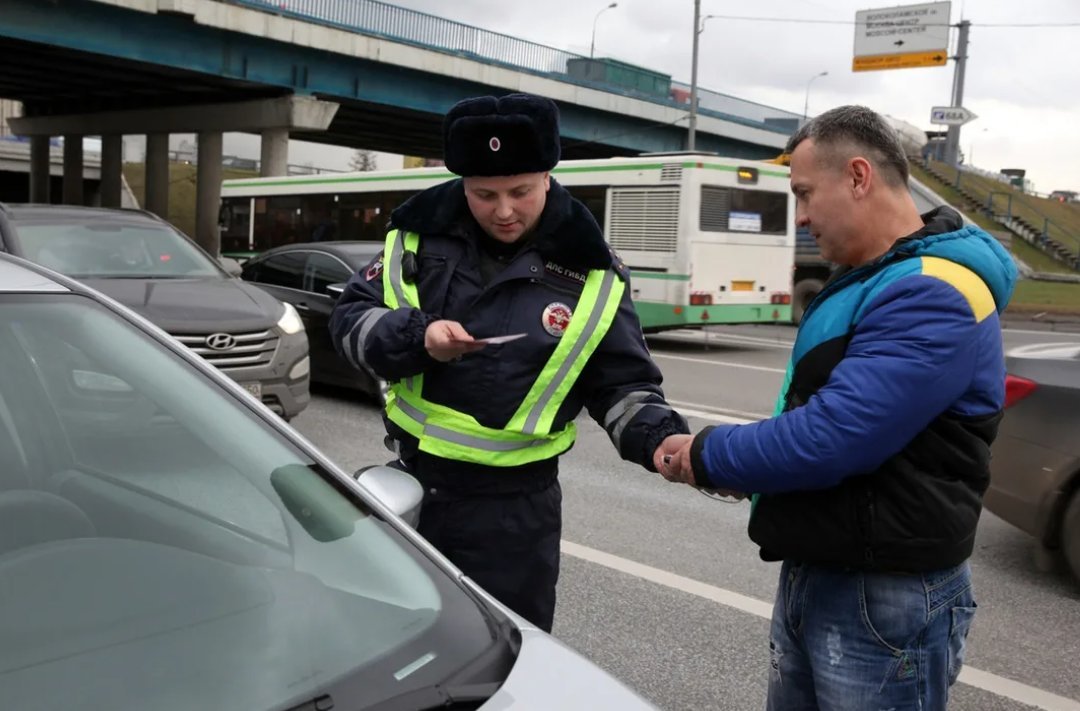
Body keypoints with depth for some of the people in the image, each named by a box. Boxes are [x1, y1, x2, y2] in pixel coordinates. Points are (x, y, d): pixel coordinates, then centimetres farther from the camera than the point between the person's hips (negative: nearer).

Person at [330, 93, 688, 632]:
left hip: (512, 506, -2)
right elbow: (349, 318, -1)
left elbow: (622, 384, -1)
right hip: (409, 482, 3)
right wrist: (416, 337, -20)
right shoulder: (423, 232, -4)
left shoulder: (589, 273, -8)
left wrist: (659, 438, -21)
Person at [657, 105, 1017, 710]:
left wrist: (708, 457, -14)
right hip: (812, 575, 9)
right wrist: (749, 466, 1)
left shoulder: (932, 300, -22)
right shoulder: (866, 280, 12)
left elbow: (830, 439, -29)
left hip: (884, 600, -9)